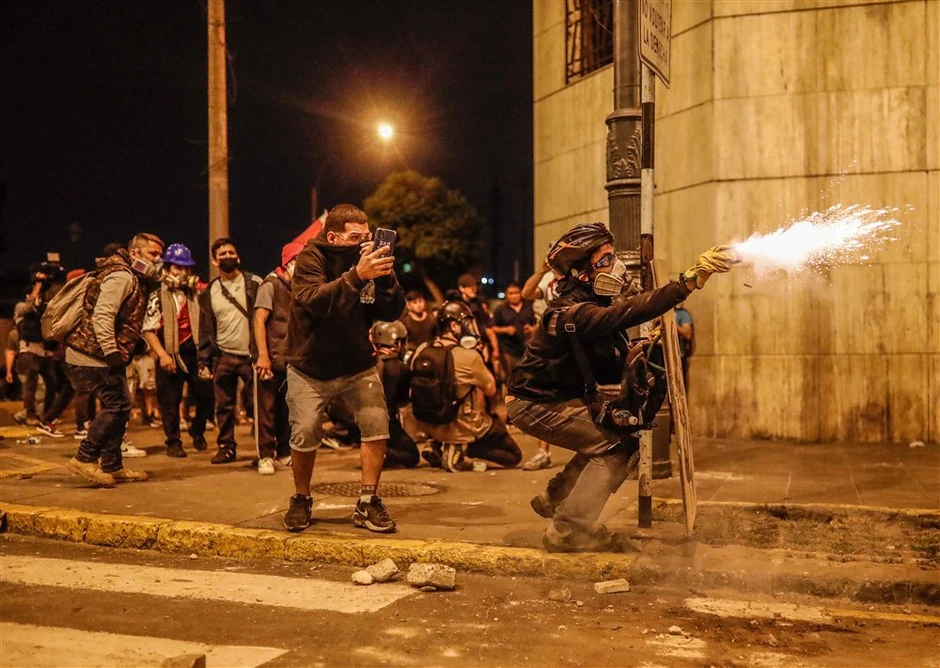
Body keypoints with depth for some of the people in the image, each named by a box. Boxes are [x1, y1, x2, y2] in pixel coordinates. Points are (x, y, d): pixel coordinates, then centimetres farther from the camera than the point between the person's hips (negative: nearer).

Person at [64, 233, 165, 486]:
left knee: (119, 407, 10)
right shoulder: (121, 276, -15)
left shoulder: (137, 280, 17)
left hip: (104, 355, 10)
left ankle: (112, 466, 16)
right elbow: (101, 315, -24)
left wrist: (116, 352, 14)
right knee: (117, 404, -11)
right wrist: (111, 351, -28)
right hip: (92, 354, -10)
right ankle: (85, 457, -5)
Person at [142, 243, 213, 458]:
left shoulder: (197, 293, 10)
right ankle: (173, 442, 15)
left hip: (195, 353, 3)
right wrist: (162, 355, -15)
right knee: (170, 400, 2)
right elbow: (148, 330, -6)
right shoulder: (158, 297, -2)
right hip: (170, 355, -3)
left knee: (207, 395, 2)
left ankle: (197, 430, 27)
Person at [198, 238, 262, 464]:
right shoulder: (209, 293, 10)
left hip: (251, 355, -3)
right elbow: (205, 330, 11)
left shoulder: (254, 284, 1)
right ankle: (226, 447, 19)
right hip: (223, 358, 3)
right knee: (224, 407, 7)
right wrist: (204, 362, 4)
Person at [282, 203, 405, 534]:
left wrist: (386, 278, -26)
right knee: (305, 435, -4)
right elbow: (314, 301, -34)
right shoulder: (311, 259, -14)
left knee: (377, 424, -11)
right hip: (310, 368, -3)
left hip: (357, 366, 3)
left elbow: (392, 312, -8)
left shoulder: (367, 259, -2)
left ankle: (367, 502, 1)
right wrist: (357, 276, -45)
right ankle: (301, 500, 21)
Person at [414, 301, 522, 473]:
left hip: (428, 425, 7)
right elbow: (490, 390, -8)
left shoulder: (421, 351, -5)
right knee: (513, 456, 11)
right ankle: (465, 446, -8)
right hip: (462, 428, -6)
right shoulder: (469, 356, -22)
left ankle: (442, 446, 12)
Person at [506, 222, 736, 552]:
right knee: (616, 447, -13)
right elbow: (630, 312, -42)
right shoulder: (573, 313, -27)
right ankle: (568, 531, -10)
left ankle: (554, 498, 23)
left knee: (613, 437, 13)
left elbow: (609, 370, 7)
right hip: (535, 404, -10)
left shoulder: (594, 306, 5)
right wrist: (690, 279, -46)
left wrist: (633, 356, -14)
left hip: (561, 397, 10)